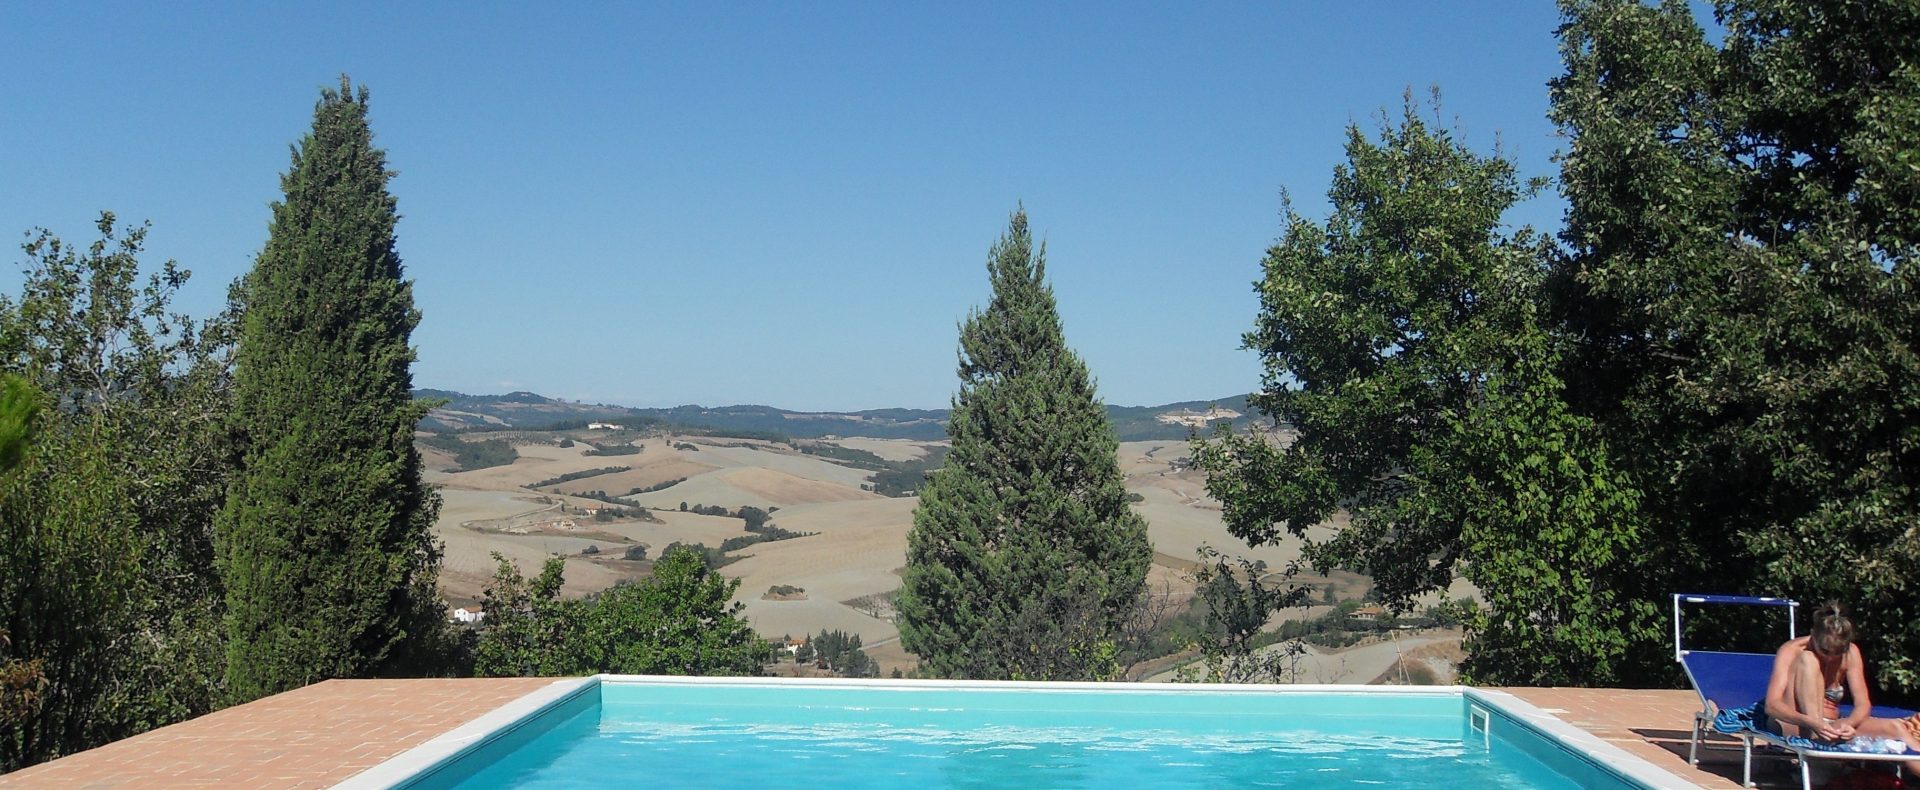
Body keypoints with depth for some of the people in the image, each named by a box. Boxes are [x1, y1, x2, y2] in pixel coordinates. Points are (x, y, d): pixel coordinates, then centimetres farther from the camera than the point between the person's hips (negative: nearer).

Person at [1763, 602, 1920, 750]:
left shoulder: (1851, 653, -1)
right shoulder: (1791, 650, -13)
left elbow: (1863, 703, -6)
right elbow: (1771, 705, -23)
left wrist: (1848, 723, -30)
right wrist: (1811, 723, -40)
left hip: (1829, 728, 4)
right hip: (1793, 727, -4)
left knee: (1895, 727, -21)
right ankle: (1815, 737, -36)